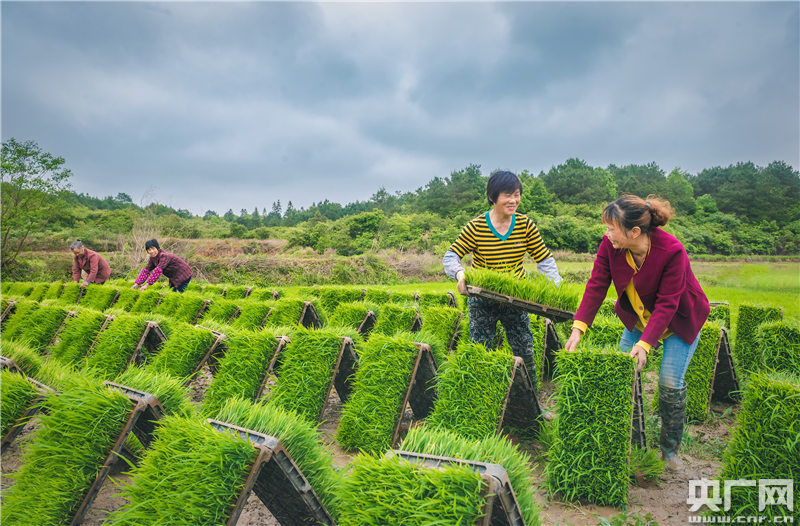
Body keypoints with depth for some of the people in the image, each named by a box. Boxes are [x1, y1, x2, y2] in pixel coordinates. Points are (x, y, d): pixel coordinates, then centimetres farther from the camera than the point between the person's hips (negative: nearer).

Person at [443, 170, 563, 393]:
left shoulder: (526, 225, -4)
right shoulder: (476, 227, -12)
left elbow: (544, 260, 1)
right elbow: (450, 257, -9)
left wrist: (556, 287, -15)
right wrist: (459, 273, -31)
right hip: (482, 301, -2)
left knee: (525, 352, 8)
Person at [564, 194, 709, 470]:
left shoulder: (672, 251, -34)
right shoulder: (610, 245, -21)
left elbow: (666, 304, -31)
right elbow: (596, 285, -20)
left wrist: (644, 344, -39)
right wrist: (578, 328, -30)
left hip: (679, 320, -4)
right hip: (638, 317, 5)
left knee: (670, 382, -9)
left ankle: (670, 448, 14)